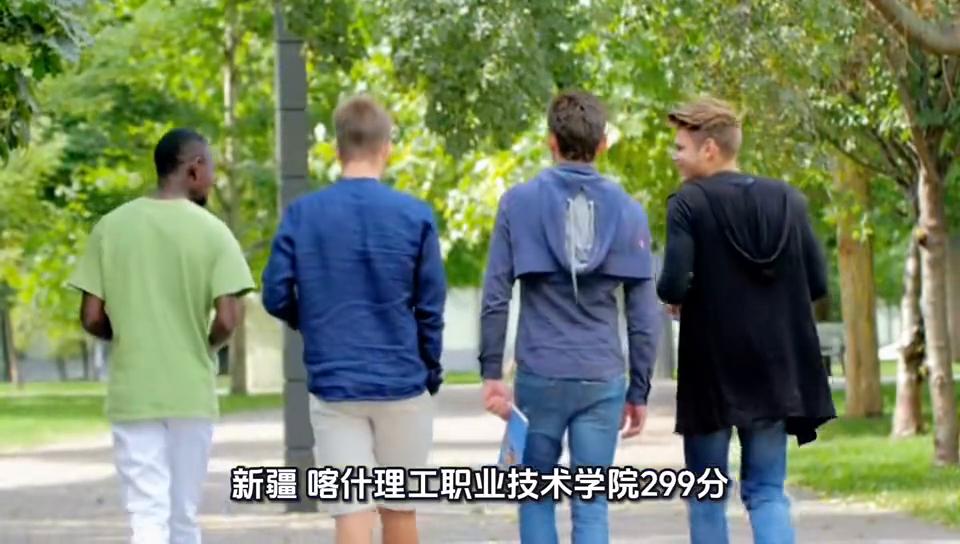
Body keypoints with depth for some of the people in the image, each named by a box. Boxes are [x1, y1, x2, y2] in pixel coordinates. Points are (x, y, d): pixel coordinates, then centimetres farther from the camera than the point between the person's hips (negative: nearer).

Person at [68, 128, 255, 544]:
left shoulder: (110, 227, 0)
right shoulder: (212, 231, -6)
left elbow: (92, 319, 0)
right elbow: (227, 321, -12)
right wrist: (204, 347, 9)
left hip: (132, 394, 1)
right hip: (192, 393, -1)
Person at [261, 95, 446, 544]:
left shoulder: (301, 214, -3)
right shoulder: (415, 216, -5)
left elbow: (276, 297, -2)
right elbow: (431, 308, -2)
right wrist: (432, 375, 11)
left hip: (333, 386, 0)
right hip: (402, 387, 0)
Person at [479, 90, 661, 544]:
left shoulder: (519, 203, -1)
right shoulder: (628, 211, 4)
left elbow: (495, 296, -5)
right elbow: (644, 315, 4)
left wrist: (491, 372, 1)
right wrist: (639, 391, 10)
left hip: (540, 375, -1)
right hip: (603, 379, 1)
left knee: (537, 495, 11)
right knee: (591, 504, 4)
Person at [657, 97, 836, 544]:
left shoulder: (689, 203, -10)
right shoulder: (787, 200, 4)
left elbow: (674, 284, -19)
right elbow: (817, 284, 4)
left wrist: (671, 297, 4)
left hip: (711, 370, -3)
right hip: (775, 369, 4)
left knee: (707, 494, 11)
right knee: (767, 492, 7)